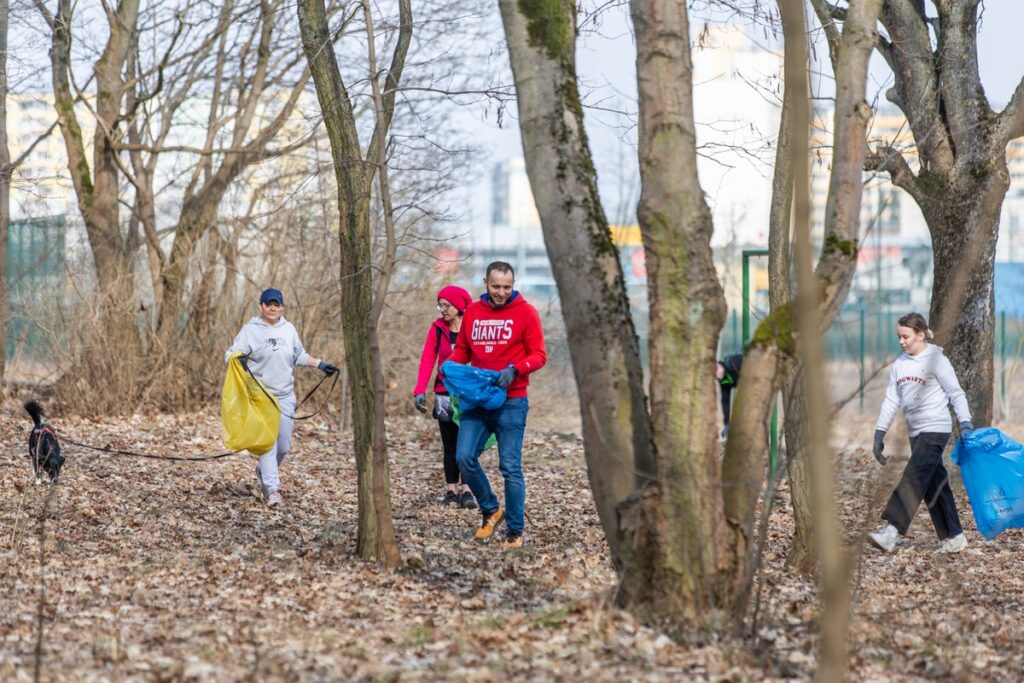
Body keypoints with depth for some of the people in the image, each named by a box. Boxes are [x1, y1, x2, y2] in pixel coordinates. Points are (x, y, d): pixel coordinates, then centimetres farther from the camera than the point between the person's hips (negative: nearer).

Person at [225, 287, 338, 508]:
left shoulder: (289, 329, 10)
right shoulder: (250, 330, -5)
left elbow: (299, 356, 25)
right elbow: (231, 355, -11)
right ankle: (272, 488, -13)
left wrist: (320, 364, 20)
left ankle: (264, 473, 34)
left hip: (285, 396, 5)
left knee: (283, 446, 8)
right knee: (268, 442, -13)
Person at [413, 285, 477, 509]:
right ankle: (451, 491, 10)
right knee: (450, 445, 7)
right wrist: (420, 390, -14)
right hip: (445, 395, 3)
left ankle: (466, 491, -1)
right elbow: (427, 360, -2)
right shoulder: (438, 328, 3)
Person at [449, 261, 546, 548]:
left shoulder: (525, 313, -3)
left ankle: (515, 531, 7)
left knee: (510, 467, -2)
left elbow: (539, 356, -4)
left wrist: (515, 369, -21)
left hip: (510, 402, -4)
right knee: (464, 457, -5)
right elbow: (462, 349, 19)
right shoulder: (472, 311, 9)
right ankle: (490, 510, 16)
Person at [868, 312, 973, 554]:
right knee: (934, 486, 7)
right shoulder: (900, 364, 12)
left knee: (913, 478, -18)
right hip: (915, 432, 7)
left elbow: (956, 394, -8)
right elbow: (891, 400, 15)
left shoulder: (936, 360, -7)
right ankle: (954, 537, 13)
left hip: (936, 429, -7)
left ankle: (891, 531, -28)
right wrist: (879, 433, 10)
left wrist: (965, 423, -20)